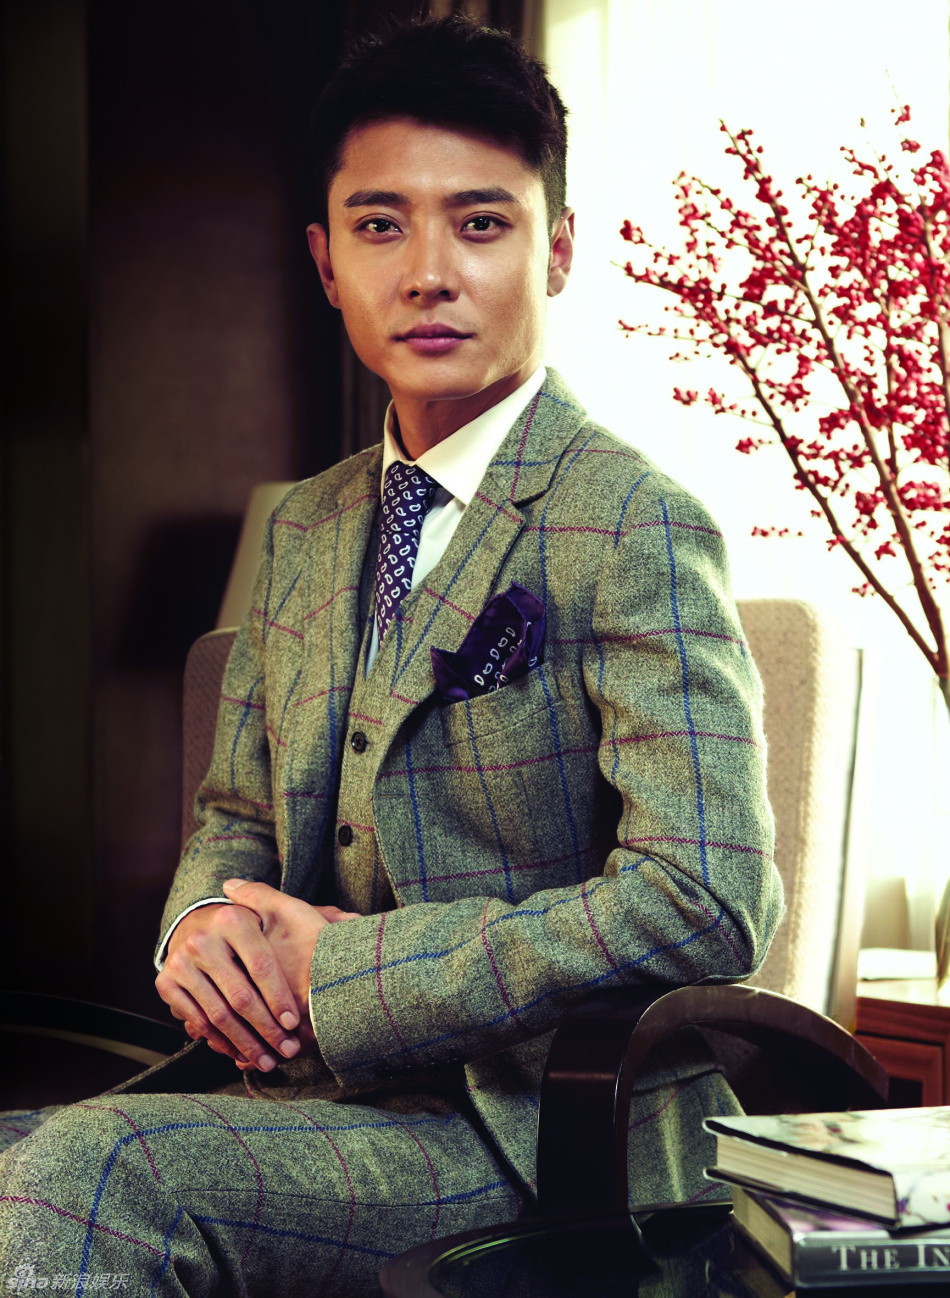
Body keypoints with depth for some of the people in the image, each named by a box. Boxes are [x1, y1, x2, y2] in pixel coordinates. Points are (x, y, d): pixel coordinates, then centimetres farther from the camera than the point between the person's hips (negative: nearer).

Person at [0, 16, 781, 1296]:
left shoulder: (635, 529, -10)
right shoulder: (300, 531, 14)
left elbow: (704, 903, -19)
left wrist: (338, 965, -16)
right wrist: (204, 922, -4)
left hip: (526, 1130, -7)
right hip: (312, 1091, 7)